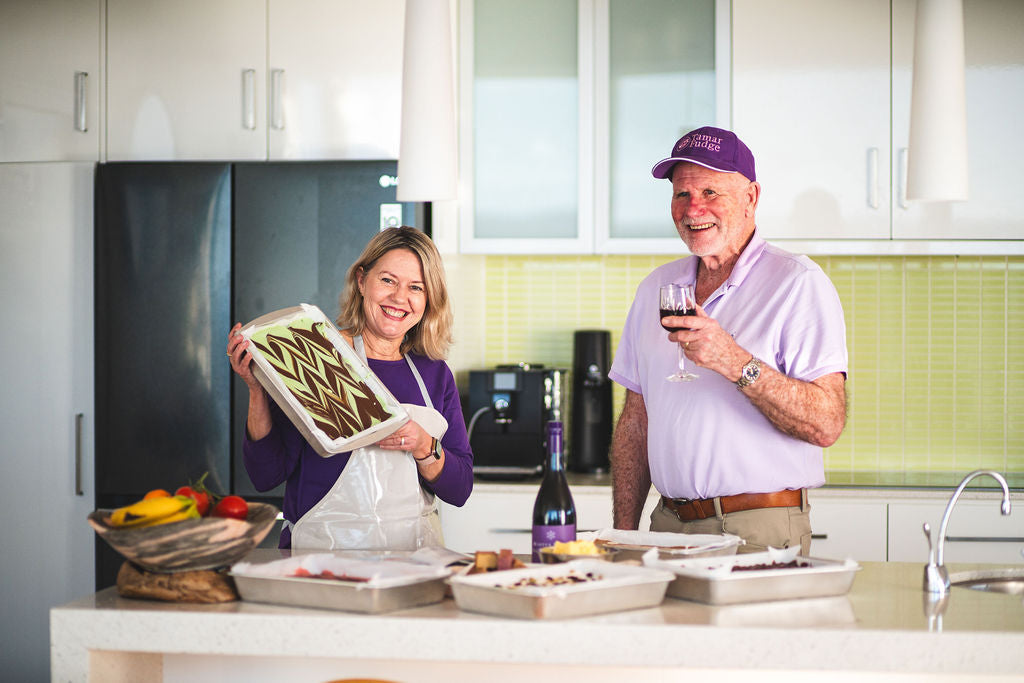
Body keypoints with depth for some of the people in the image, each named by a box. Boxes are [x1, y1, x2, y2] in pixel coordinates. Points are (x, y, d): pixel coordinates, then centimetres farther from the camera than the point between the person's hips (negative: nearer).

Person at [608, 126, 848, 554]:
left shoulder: (798, 284, -5)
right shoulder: (657, 287, 14)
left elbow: (827, 424, -15)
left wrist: (736, 364, -25)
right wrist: (623, 535, 8)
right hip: (669, 526, 5)